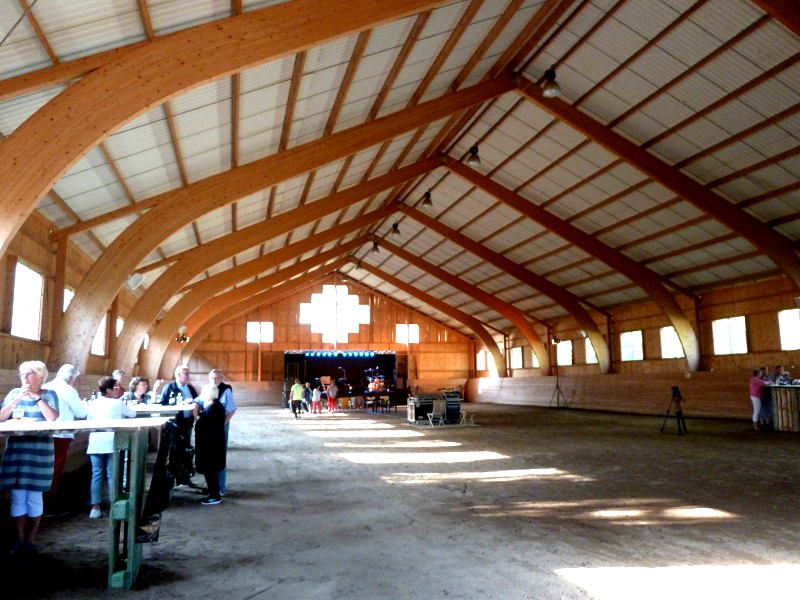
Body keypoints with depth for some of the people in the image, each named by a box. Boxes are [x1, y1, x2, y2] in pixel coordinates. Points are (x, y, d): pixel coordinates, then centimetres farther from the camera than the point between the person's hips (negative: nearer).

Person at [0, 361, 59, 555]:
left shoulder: (49, 394, 0)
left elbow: (53, 418, -14)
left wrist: (37, 397, -12)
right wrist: (18, 399, -13)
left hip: (39, 452, -2)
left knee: (34, 496, 4)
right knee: (17, 497, 5)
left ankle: (31, 539, 15)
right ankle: (20, 540, 15)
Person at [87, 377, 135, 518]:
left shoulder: (93, 403, 9)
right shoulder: (117, 403, -2)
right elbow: (133, 413, 11)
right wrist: (122, 403, 30)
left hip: (95, 443, 4)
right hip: (111, 442, -4)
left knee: (96, 474, 6)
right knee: (112, 475, 2)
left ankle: (95, 507, 4)